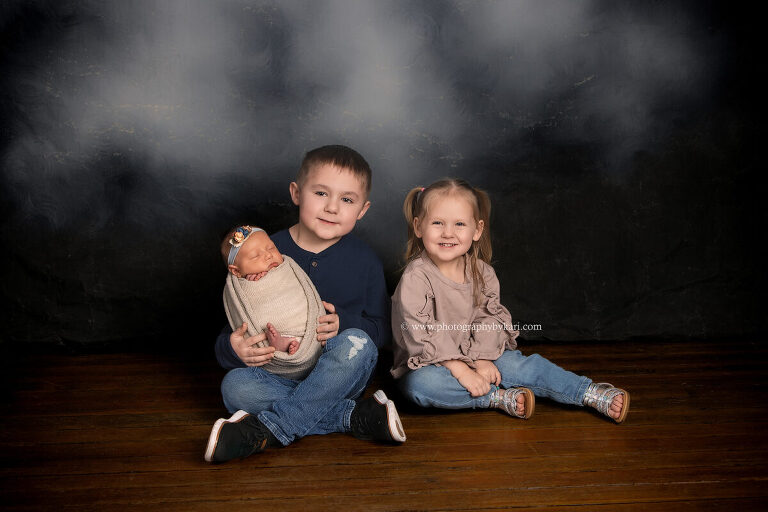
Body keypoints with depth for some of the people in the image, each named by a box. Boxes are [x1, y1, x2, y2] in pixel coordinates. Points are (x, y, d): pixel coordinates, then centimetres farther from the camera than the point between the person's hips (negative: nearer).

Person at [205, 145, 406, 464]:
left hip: (338, 377, 0)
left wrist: (343, 324, -16)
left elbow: (382, 328, 5)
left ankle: (267, 427, -31)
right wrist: (231, 348, -19)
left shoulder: (364, 261, 1)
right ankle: (356, 416, -28)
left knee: (357, 343, -32)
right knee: (234, 387, -29)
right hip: (278, 374, 1)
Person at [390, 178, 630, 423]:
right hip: (426, 364, -4)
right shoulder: (415, 278, -20)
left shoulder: (481, 273, -2)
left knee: (520, 364, -16)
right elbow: (420, 335, -23)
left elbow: (489, 318, -2)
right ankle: (498, 397, -26)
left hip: (473, 357, 5)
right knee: (421, 384, -36)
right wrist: (460, 370, -27)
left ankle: (593, 394, -8)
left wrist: (483, 359, -18)